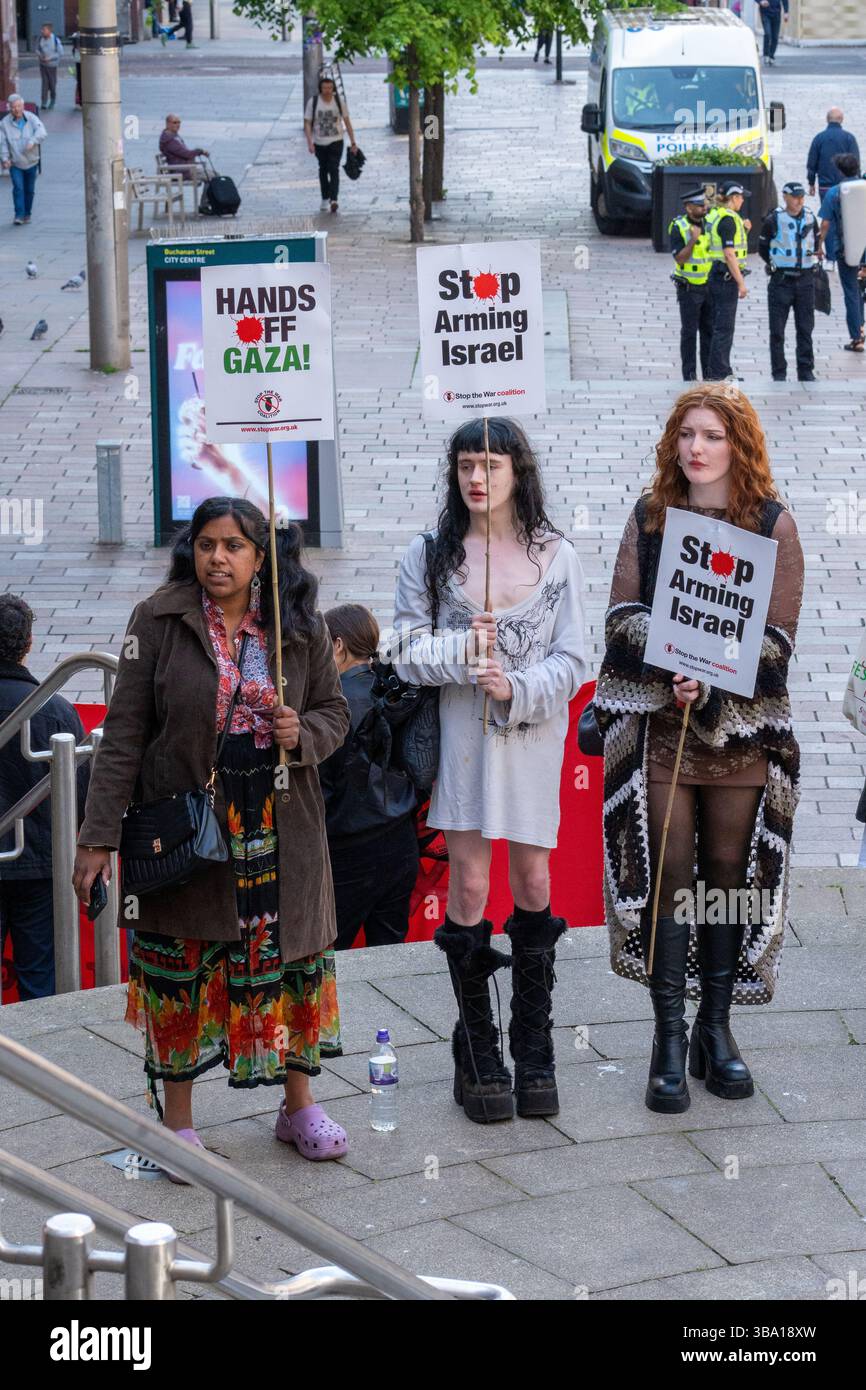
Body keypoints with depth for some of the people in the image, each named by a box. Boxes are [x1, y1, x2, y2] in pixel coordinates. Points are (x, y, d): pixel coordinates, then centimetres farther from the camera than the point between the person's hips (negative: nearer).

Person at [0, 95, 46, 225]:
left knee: (29, 189, 11)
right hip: (15, 163, -1)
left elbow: (41, 132, -20)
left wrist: (33, 141, -38)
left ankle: (27, 213, 27)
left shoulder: (31, 119, -7)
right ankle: (19, 215, -12)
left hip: (31, 162, 1)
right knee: (18, 188, -14)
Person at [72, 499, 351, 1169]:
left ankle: (298, 1105, 25)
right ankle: (178, 1120, 17)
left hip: (279, 829, 2)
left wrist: (302, 735, -12)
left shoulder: (301, 628, 1)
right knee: (179, 968, 3)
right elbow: (124, 733, -6)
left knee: (290, 956, 8)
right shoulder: (158, 621, -6)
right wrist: (99, 836, -10)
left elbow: (334, 712, 12)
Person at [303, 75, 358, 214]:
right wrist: (310, 142, -18)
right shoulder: (313, 102, -6)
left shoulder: (338, 102, -3)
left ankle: (334, 199, -22)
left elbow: (347, 122, 3)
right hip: (319, 143, 1)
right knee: (323, 170, 14)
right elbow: (307, 123, -6)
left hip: (336, 142, -1)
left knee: (334, 170, -14)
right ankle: (325, 198, 28)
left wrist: (353, 142, 2)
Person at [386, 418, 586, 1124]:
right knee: (469, 885, -2)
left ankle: (534, 1053, 17)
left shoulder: (556, 556, 4)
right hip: (461, 732, -1)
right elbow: (408, 652, 1)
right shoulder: (429, 555, 4)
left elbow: (573, 661, 1)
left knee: (534, 884, 4)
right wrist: (461, 650, -16)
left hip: (535, 731, 1)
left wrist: (517, 689, -15)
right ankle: (477, 1057, 8)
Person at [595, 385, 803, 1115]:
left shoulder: (772, 522, 1)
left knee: (729, 872, 4)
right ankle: (670, 1038, 1)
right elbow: (622, 616, 3)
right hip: (655, 724, 1)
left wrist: (712, 689, -18)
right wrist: (673, 663, -17)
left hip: (742, 729, -1)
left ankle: (716, 1029, 16)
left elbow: (778, 637, -4)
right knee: (663, 874, -4)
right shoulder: (649, 516, 8)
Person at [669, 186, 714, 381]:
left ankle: (709, 372, 14)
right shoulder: (678, 228, -11)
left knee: (709, 330, 8)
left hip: (709, 285, 5)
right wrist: (693, 240, -27)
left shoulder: (708, 223, 4)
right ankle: (689, 374, 4)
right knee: (689, 332, -1)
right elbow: (679, 259, -17)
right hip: (689, 288, -5)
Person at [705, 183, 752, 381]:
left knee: (721, 325, 15)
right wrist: (741, 283, -18)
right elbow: (729, 254, -21)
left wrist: (743, 231, 12)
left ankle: (723, 371, 22)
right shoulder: (729, 219, -16)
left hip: (715, 274, 10)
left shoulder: (714, 215, 12)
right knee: (724, 327, -5)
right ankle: (717, 374, -3)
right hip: (726, 277, -10)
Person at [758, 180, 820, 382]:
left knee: (806, 329, 6)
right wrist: (775, 265, 2)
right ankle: (779, 372, 8)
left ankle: (806, 371, 12)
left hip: (805, 280, 3)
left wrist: (813, 258, 11)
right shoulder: (773, 220, -5)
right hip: (781, 281, -3)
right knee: (777, 330, 0)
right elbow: (762, 249, 5)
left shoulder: (810, 218, 5)